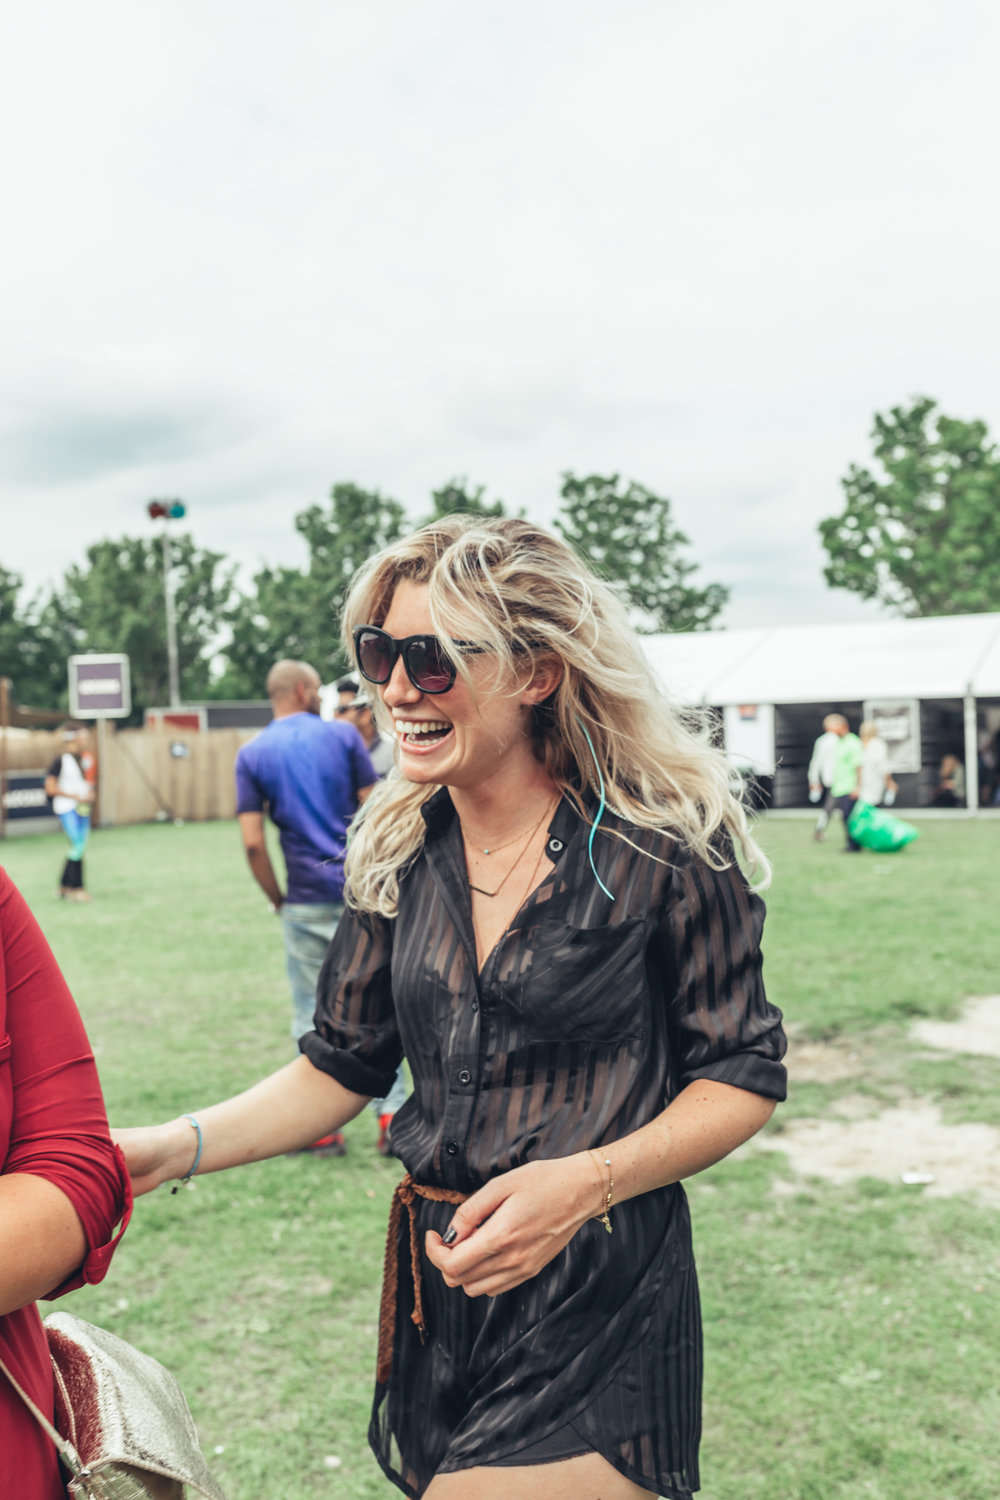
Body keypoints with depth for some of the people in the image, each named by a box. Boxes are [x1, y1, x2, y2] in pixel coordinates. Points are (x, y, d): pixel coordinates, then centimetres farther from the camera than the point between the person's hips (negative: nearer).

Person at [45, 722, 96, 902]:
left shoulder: (86, 759, 10)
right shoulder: (61, 760, -9)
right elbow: (50, 788, -10)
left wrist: (91, 794, 2)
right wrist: (75, 796, -12)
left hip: (83, 808, 7)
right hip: (67, 808, -7)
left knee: (79, 848, 7)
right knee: (77, 846, -13)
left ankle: (64, 887, 16)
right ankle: (76, 888, -6)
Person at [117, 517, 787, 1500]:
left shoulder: (661, 845, -14)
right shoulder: (399, 848, 0)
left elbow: (743, 1074, -6)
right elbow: (344, 1064, 6)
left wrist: (586, 1181, -21)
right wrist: (178, 1148, -8)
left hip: (596, 1305, -4)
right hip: (437, 1285, 5)